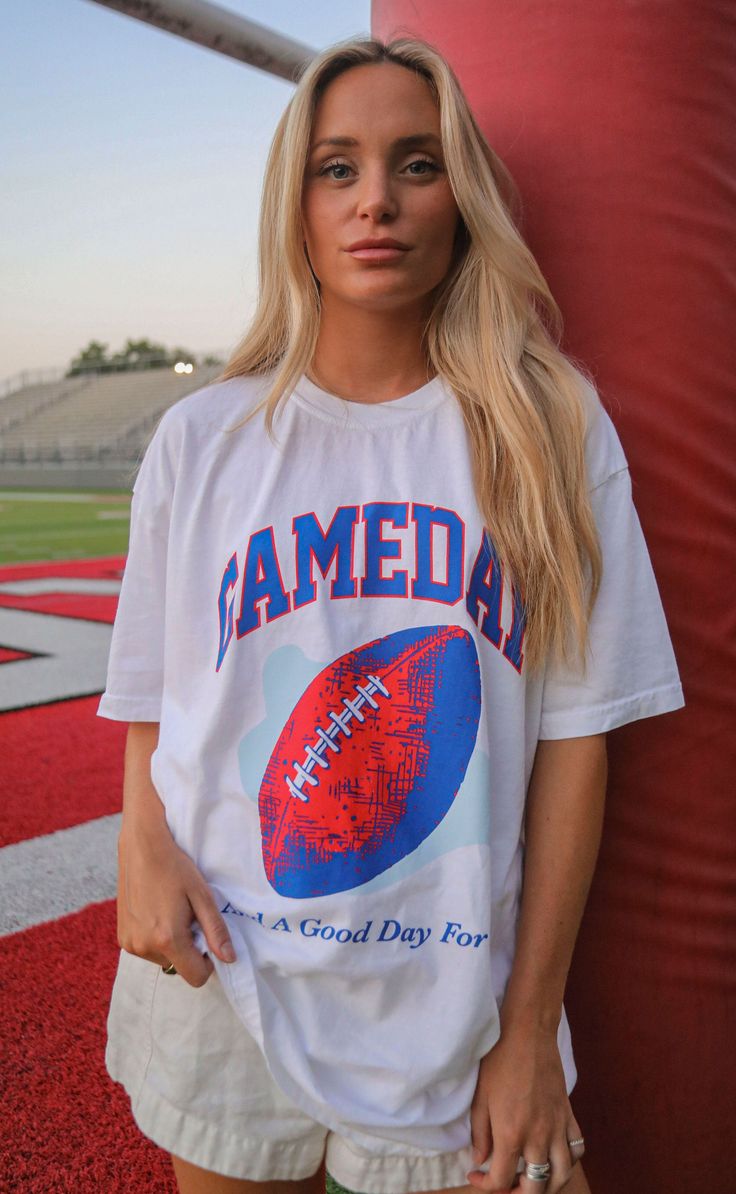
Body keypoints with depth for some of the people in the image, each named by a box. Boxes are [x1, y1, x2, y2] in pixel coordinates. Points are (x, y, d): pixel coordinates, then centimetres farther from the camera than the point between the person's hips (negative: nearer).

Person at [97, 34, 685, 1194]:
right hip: (221, 981, 2)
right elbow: (153, 702, 7)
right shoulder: (202, 438, 0)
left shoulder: (555, 434, -4)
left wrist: (530, 1025, -6)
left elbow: (574, 733, -5)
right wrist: (143, 845, -12)